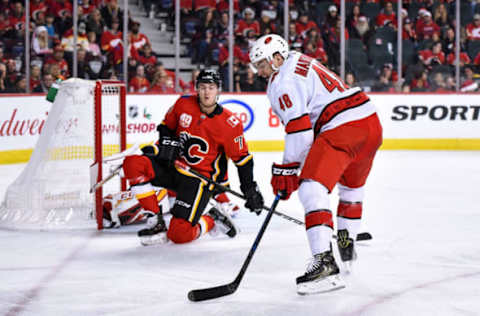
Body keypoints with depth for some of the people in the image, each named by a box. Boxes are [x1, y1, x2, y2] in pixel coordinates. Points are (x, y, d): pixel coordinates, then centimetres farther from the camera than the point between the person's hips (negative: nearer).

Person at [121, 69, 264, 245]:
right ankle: (156, 222, -12)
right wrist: (167, 142, -7)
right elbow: (166, 125, 14)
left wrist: (250, 190, -8)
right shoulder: (184, 104, -3)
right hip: (173, 166, 5)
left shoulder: (230, 124, -13)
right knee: (132, 164, -23)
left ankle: (212, 221, 14)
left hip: (199, 177, -5)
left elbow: (242, 158, -5)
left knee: (179, 234, -21)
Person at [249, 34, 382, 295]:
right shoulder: (302, 62, 25)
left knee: (312, 188, -18)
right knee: (351, 185, 32)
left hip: (343, 127, -10)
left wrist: (287, 169, -7)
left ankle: (324, 262, -30)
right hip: (371, 122, 10)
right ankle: (346, 244, 46)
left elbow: (299, 127, -13)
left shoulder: (283, 80, -5)